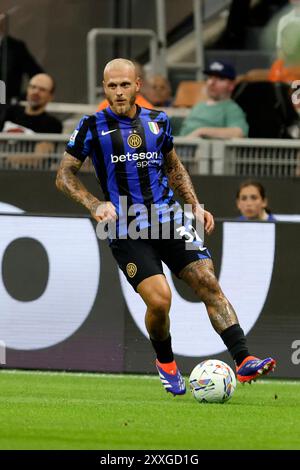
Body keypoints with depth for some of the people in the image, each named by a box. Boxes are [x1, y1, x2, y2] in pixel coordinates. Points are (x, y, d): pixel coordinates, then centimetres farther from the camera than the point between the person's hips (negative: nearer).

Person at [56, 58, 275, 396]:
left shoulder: (157, 122, 10)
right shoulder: (93, 126, -2)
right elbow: (64, 176, 2)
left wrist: (195, 206, 13)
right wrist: (94, 205, -14)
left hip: (168, 219, 4)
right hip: (126, 230, -4)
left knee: (208, 282, -10)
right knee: (159, 299, -18)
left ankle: (244, 361, -11)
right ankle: (165, 362, 11)